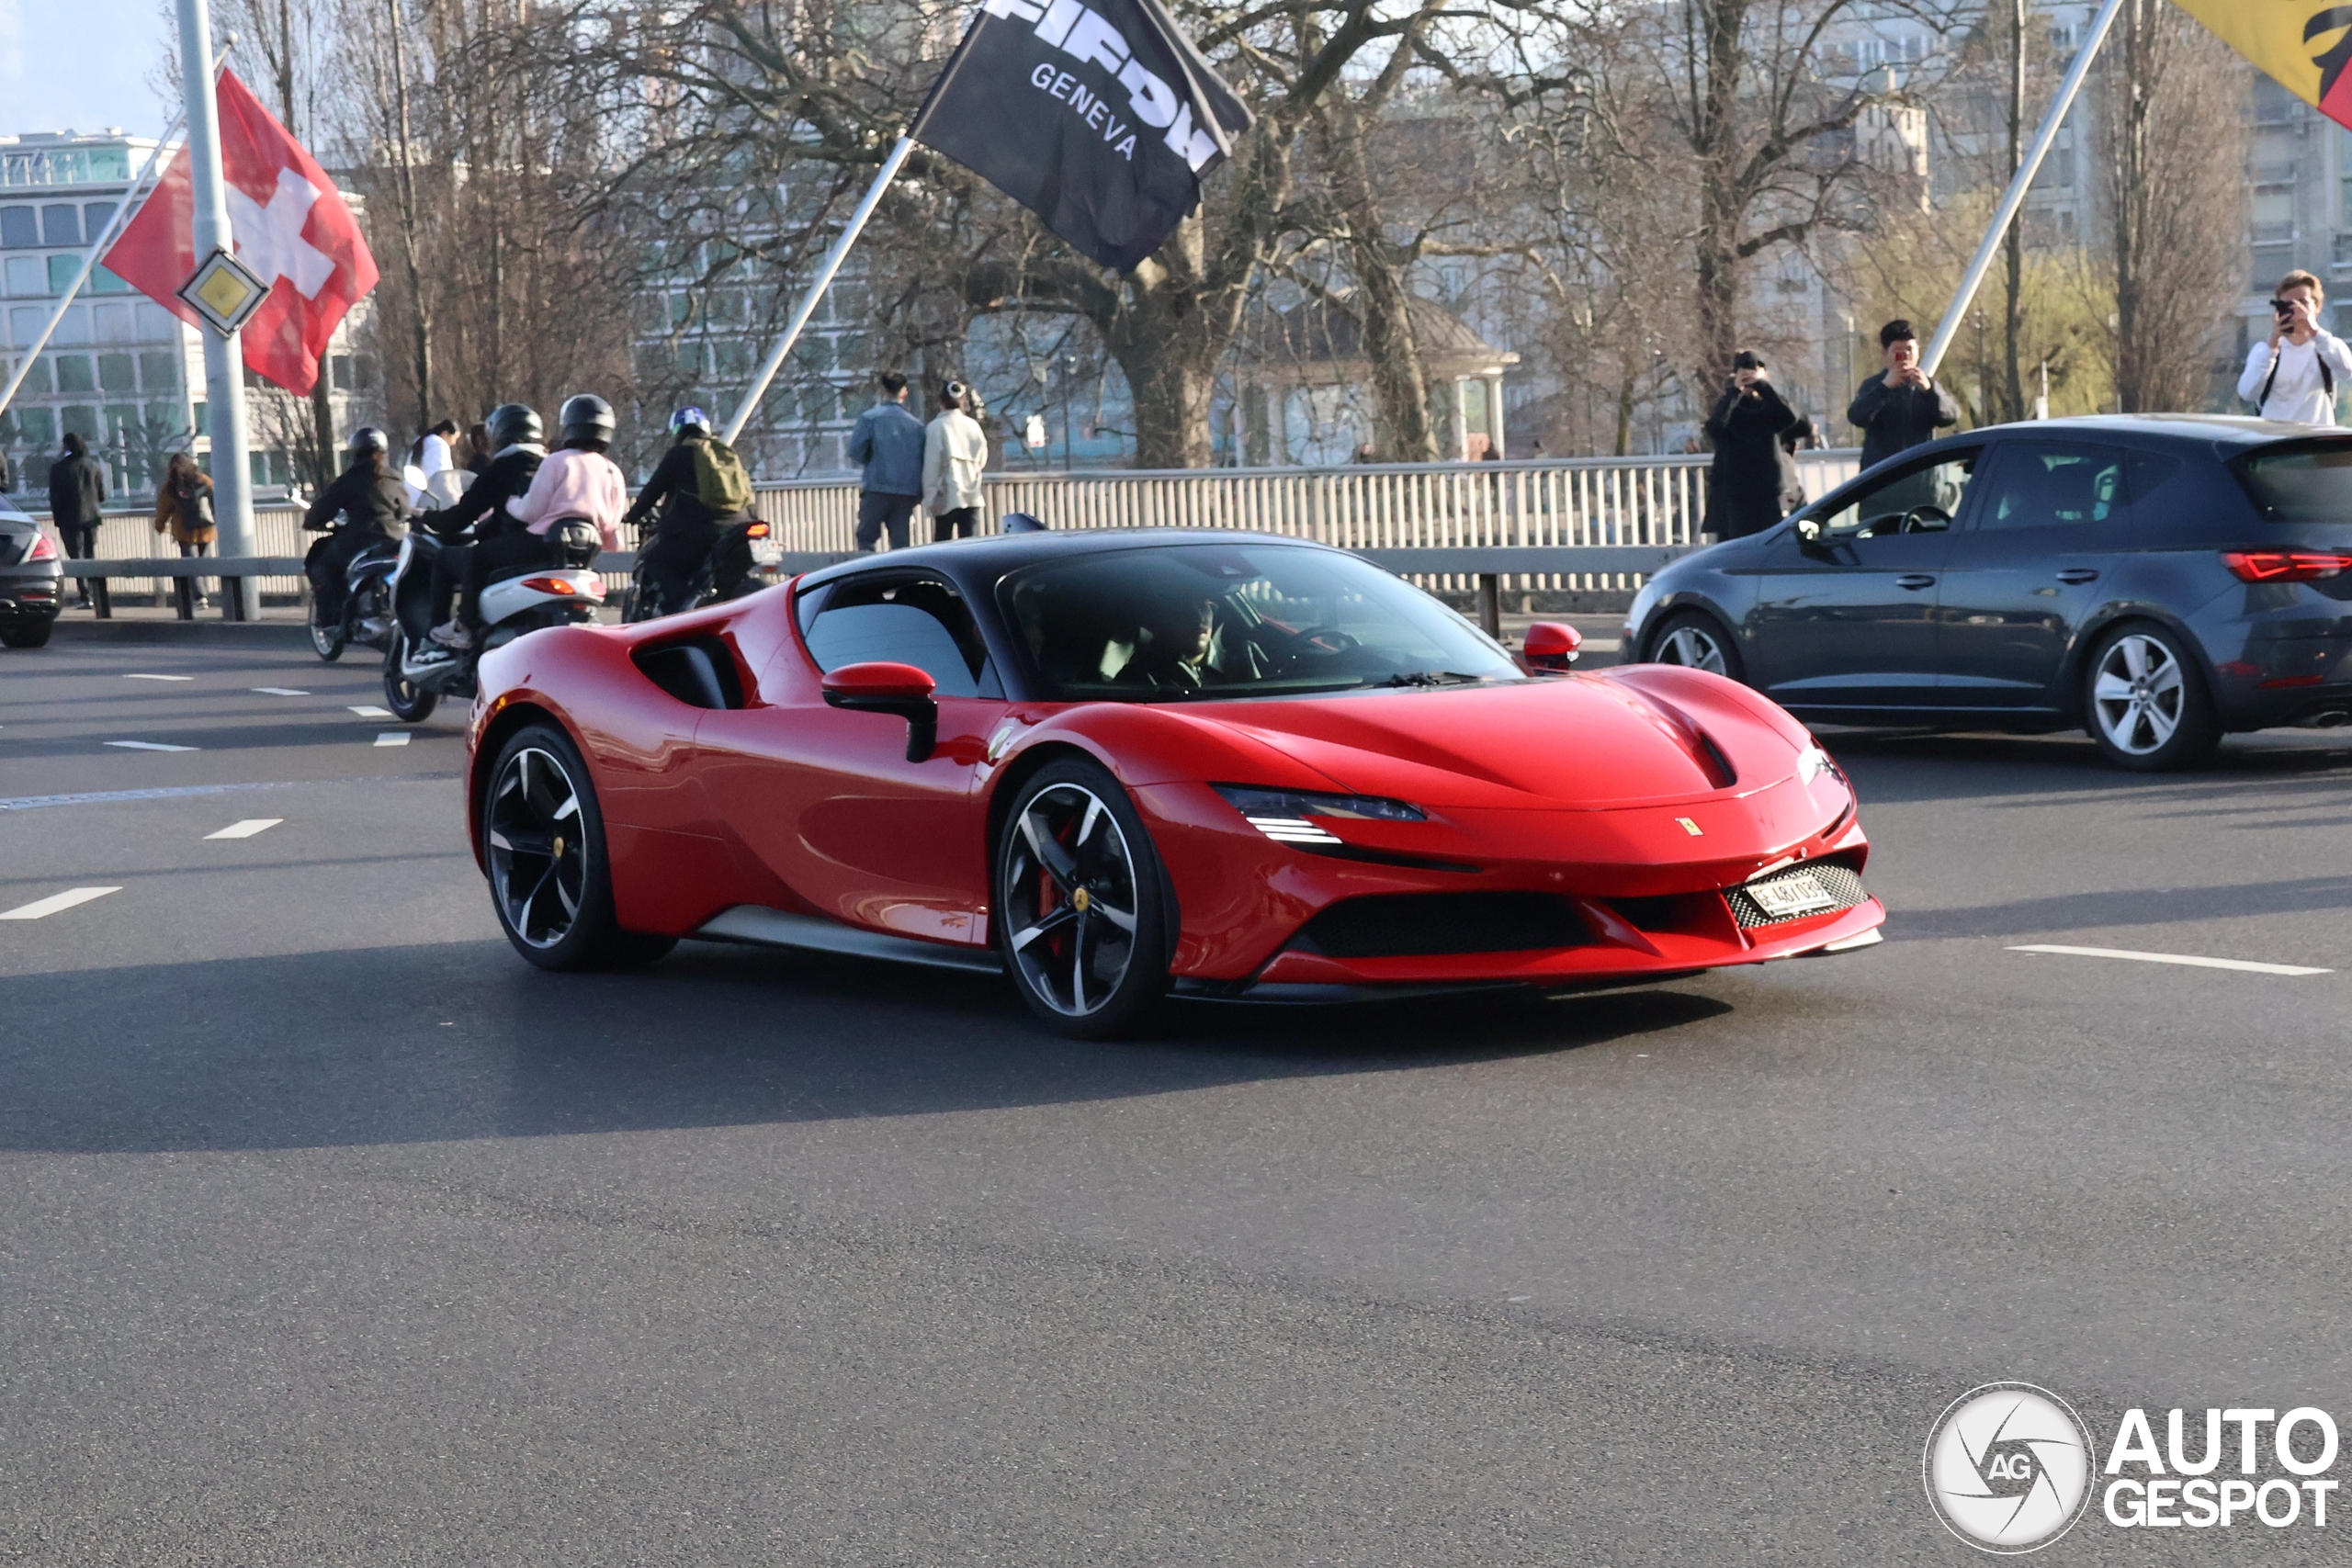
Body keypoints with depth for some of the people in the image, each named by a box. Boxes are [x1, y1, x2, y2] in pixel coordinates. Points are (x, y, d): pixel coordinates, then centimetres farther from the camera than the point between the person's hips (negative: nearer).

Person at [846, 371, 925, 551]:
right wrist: (919, 494, 14)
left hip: (877, 489, -3)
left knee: (866, 539, 5)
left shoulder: (870, 418, -4)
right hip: (907, 492, 3)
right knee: (900, 542, 6)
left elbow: (856, 452, -5)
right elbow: (923, 461, 5)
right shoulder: (916, 424, 5)